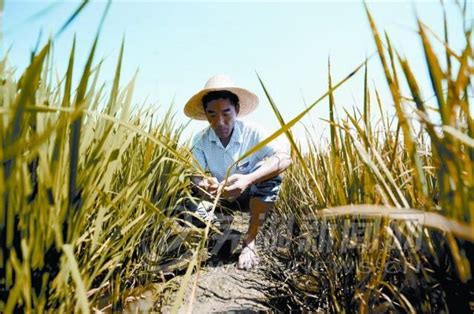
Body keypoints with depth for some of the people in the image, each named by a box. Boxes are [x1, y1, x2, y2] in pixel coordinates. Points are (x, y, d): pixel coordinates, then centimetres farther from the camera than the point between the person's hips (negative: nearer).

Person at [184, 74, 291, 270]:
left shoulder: (253, 133, -23)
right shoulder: (200, 140, -15)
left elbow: (284, 158, -37)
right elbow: (196, 176, -21)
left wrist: (247, 179, -53)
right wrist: (203, 184, -47)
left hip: (252, 195, -1)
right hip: (220, 198, 2)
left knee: (271, 177, -33)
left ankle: (249, 241, -16)